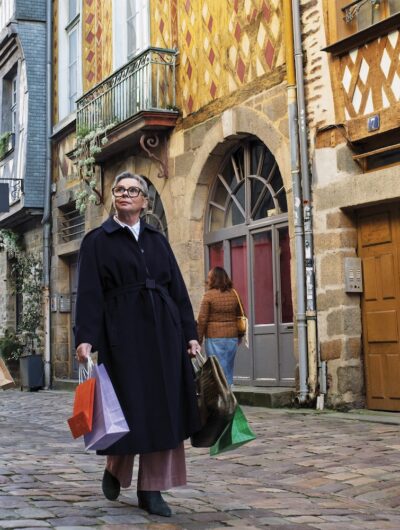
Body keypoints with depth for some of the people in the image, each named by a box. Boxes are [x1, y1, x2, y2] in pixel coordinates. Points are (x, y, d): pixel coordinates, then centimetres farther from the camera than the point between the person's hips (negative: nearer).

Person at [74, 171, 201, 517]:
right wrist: (85, 338, -16)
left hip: (162, 331, 4)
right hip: (122, 331, -3)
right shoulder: (98, 240, 4)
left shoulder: (157, 240, 14)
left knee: (161, 408, 0)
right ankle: (115, 467, 29)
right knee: (127, 405, 0)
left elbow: (177, 288, 12)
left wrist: (190, 333, 5)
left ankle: (151, 489, 8)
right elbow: (89, 292, -5)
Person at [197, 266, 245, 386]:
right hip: (232, 337, 4)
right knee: (228, 371, 12)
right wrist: (240, 337, 23)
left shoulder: (209, 295, -7)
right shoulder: (234, 294, 7)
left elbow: (202, 320, -8)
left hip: (214, 337, -4)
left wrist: (199, 340, -2)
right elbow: (240, 317, 13)